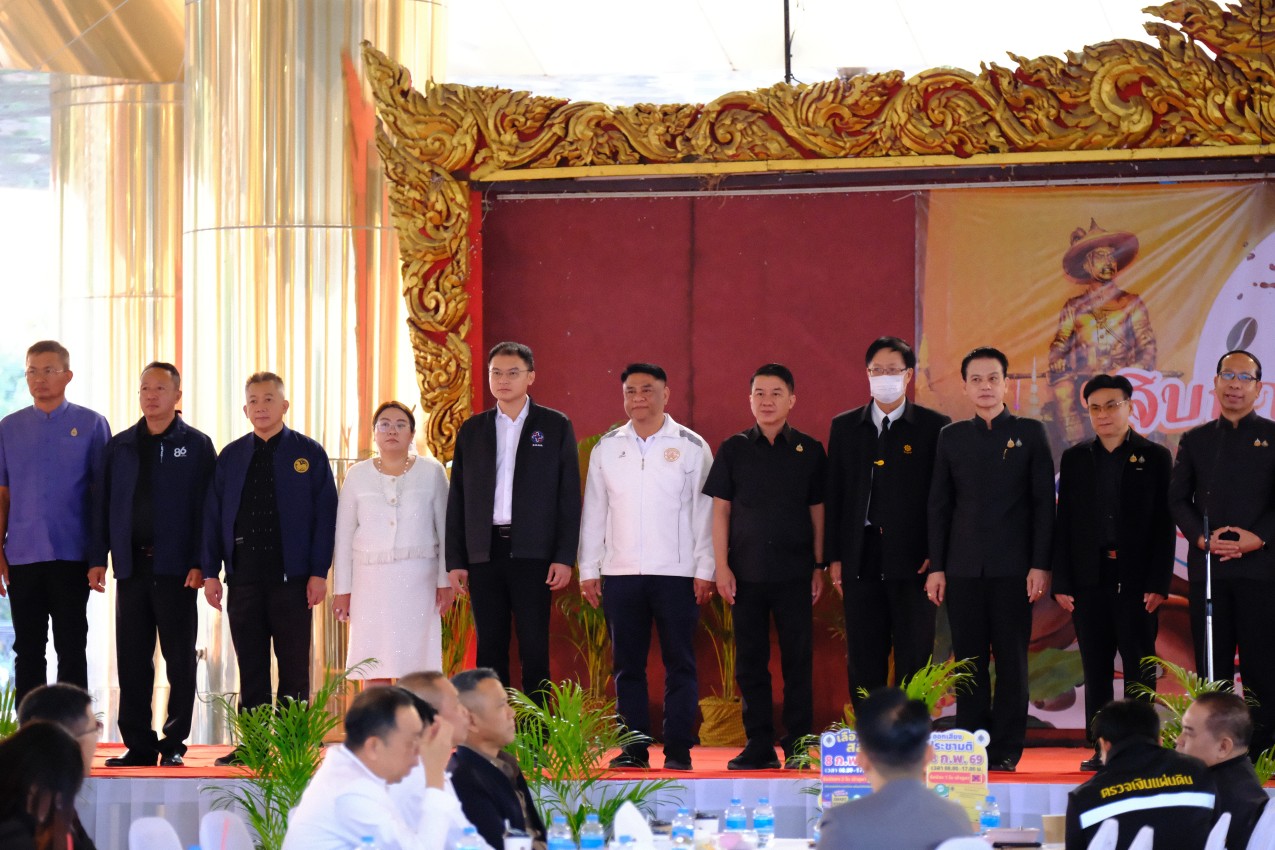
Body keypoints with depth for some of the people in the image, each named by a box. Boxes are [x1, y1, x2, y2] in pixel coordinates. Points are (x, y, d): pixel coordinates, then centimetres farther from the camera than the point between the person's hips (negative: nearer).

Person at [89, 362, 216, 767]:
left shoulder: (196, 446, 2)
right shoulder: (120, 446, 12)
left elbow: (206, 508, -3)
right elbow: (103, 505, 12)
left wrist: (200, 563, -11)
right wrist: (98, 559, 4)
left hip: (176, 568, -3)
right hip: (131, 564, 3)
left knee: (180, 658, 0)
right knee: (132, 660, 3)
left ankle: (174, 744, 7)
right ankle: (138, 745, 9)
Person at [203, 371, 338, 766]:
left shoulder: (309, 454, 3)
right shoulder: (231, 457, 11)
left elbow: (325, 515, 0)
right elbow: (213, 516, 10)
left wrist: (319, 572, -7)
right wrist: (210, 573, 2)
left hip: (292, 576, -2)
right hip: (244, 576, 3)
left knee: (294, 667, 1)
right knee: (250, 666, 5)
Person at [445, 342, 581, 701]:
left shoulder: (555, 426, 5)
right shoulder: (472, 430, 13)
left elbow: (569, 496, 2)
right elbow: (457, 499, 12)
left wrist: (564, 557, -7)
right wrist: (455, 561, 5)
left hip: (532, 553, -3)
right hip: (484, 552, 3)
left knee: (534, 650, -4)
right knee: (489, 650, 3)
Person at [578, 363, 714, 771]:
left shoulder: (691, 447, 2)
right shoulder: (606, 448, 9)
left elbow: (704, 512, 1)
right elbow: (594, 512, 12)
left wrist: (704, 570, -4)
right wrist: (588, 569, 7)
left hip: (675, 573, -2)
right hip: (619, 572, 3)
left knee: (679, 664, -1)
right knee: (627, 665, 4)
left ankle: (678, 749, 2)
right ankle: (634, 748, 9)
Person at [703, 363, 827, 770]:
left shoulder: (809, 451, 5)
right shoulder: (733, 450, 5)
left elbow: (817, 510, 8)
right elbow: (721, 510, 5)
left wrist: (819, 566, 4)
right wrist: (721, 567, -2)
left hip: (794, 572, -1)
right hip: (746, 573, 1)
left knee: (797, 660, -1)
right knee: (751, 661, 3)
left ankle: (798, 746, 4)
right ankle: (759, 745, 9)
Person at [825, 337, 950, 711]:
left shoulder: (934, 426, 1)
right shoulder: (845, 427, 10)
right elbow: (834, 494, 10)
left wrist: (936, 555, -8)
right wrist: (834, 556, 4)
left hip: (912, 559, -3)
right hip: (861, 559, 3)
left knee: (913, 661, -1)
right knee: (863, 662, 5)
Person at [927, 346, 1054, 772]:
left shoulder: (1029, 433, 4)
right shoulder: (951, 437, 11)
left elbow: (1043, 502, 1)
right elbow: (939, 505, 11)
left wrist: (1040, 565, -7)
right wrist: (936, 567, 4)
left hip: (1012, 566, -2)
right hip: (964, 568, 2)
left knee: (1011, 660, -1)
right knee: (969, 660, 3)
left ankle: (1006, 749, 3)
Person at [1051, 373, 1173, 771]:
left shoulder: (1155, 457, 4)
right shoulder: (1075, 458, 11)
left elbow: (1164, 525, 0)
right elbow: (1064, 523, 8)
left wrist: (1158, 583, -8)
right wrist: (1061, 582, 1)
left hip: (1136, 579, -2)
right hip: (1090, 579, 2)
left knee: (1139, 669, -1)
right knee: (1096, 669, 3)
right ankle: (1101, 749, 6)